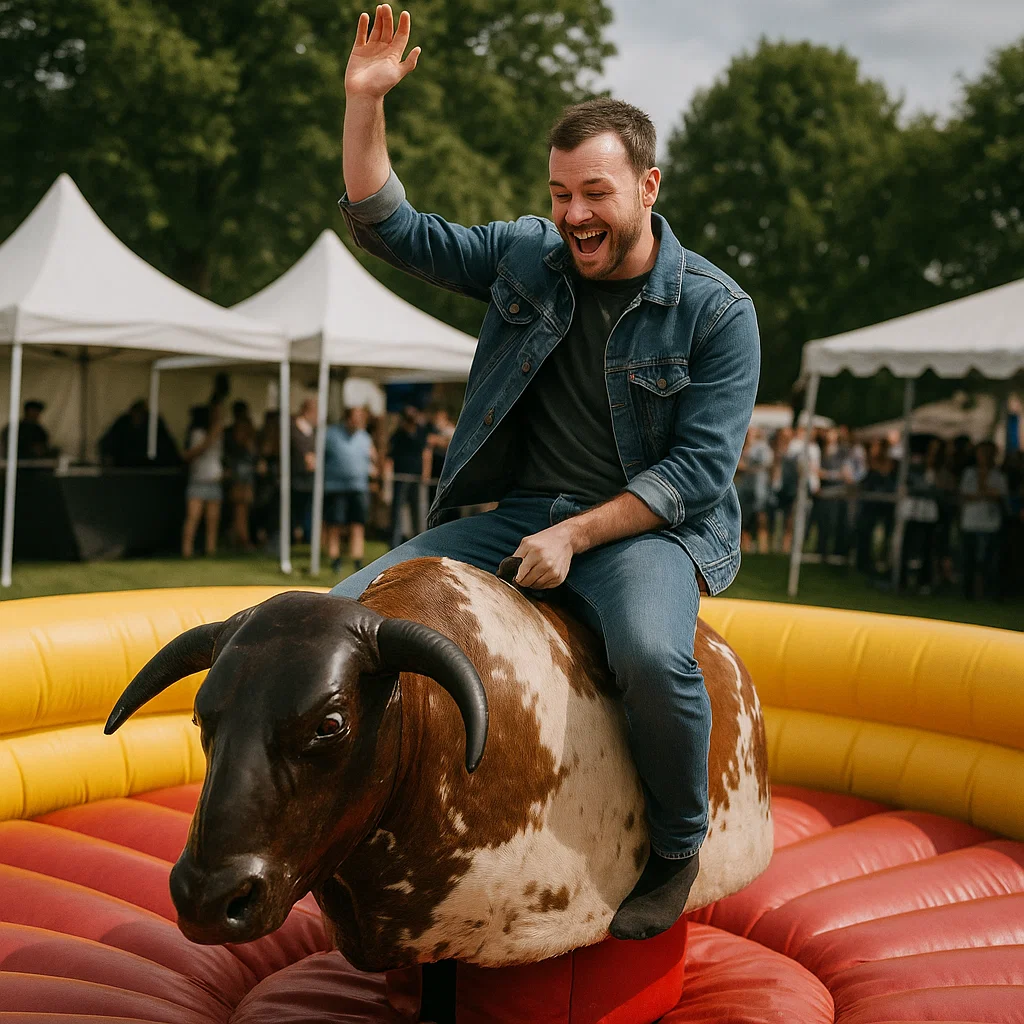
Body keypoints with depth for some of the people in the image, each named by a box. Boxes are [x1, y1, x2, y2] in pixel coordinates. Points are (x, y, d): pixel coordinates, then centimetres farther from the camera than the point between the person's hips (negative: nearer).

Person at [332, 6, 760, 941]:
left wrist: (575, 534, -19)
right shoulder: (526, 257, 7)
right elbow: (389, 228, 10)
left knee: (653, 653, -36)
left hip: (647, 524, -4)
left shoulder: (717, 311, -6)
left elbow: (700, 467, -11)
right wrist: (365, 100, -3)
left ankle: (678, 850, -7)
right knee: (355, 610, -12)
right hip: (516, 512, 5)